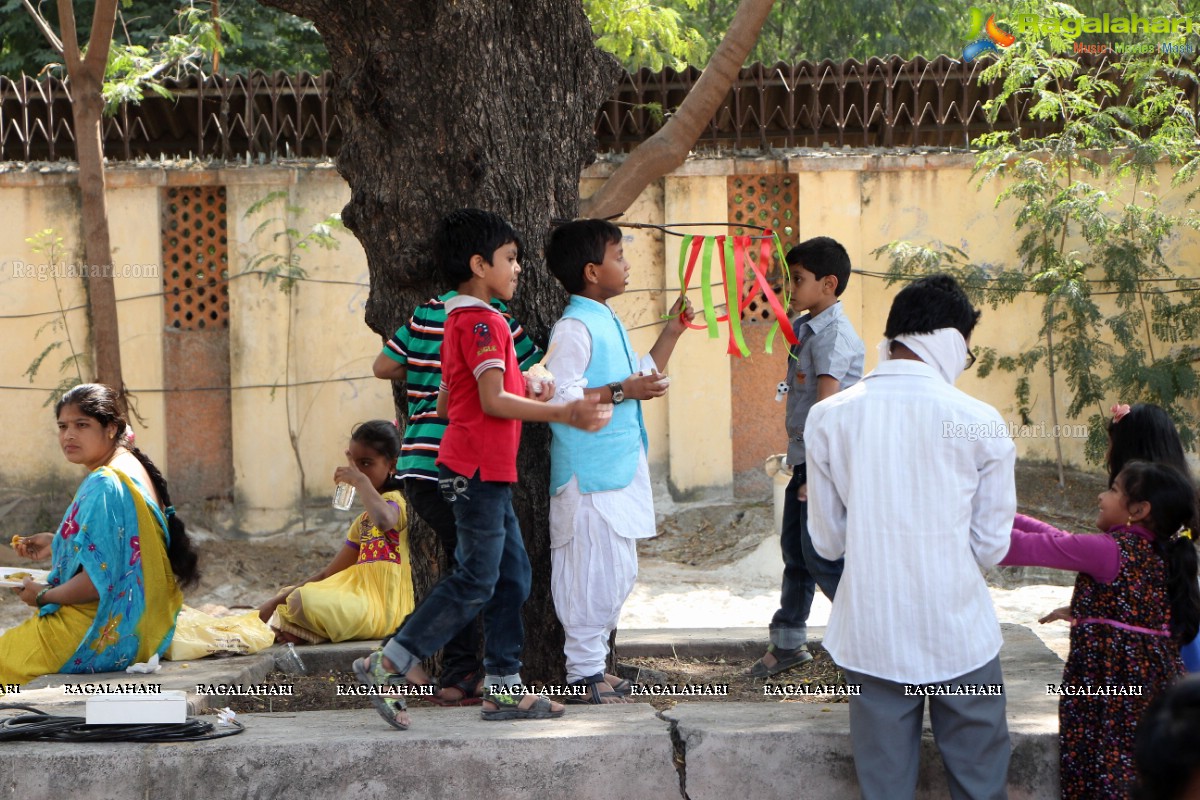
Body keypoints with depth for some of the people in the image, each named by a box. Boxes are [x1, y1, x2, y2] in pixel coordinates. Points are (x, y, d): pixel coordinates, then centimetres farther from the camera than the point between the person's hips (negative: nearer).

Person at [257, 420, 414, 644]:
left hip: (382, 607, -10)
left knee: (303, 601, -31)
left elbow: (384, 519, -36)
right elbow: (329, 575, 20)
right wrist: (276, 601, 10)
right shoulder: (363, 521, 22)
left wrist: (361, 480, -20)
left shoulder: (396, 501, -6)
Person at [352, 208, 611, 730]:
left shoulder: (460, 321, 19)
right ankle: (388, 665, -7)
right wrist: (562, 413, -19)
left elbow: (447, 405, 21)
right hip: (479, 469, -11)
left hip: (486, 474, 11)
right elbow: (493, 401, -21)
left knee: (512, 575, 9)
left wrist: (523, 395, 15)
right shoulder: (483, 322, -13)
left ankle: (503, 687, 9)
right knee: (478, 579, -9)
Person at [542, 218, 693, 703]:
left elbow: (641, 379, 28)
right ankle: (583, 672, -3)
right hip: (589, 476, -10)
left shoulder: (609, 324, 17)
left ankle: (594, 663, 21)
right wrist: (622, 392, -23)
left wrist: (671, 332, 23)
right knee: (594, 569, -9)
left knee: (619, 572, 13)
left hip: (619, 471, 10)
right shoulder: (574, 329, -15)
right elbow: (560, 398, -23)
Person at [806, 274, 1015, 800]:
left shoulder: (829, 418, -3)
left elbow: (828, 541, 4)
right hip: (959, 636, -2)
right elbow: (991, 547, -3)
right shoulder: (978, 423, -10)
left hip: (871, 636, 2)